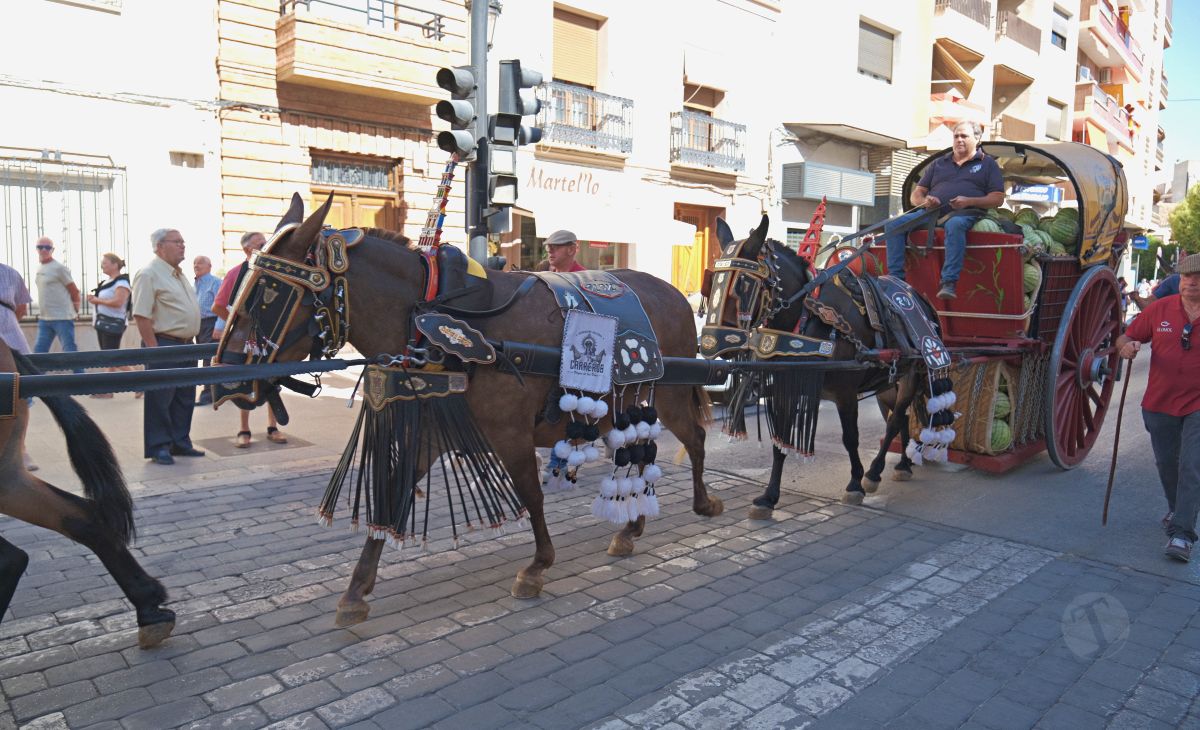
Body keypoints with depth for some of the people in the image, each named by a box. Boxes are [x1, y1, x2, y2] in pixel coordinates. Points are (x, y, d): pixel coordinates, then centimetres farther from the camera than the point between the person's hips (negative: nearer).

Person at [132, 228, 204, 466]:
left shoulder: (179, 274, 16)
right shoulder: (149, 274, -12)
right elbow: (142, 316, -18)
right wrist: (154, 349, -21)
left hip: (186, 345, 9)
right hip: (163, 345, -9)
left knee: (184, 398, 14)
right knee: (160, 399, 0)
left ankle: (180, 442, 25)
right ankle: (158, 448, 9)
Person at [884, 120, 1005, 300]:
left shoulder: (987, 163, 18)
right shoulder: (938, 163, 27)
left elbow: (998, 198, 7)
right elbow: (915, 195, 22)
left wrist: (969, 201, -11)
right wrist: (924, 201, -4)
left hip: (964, 213, -4)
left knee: (955, 224, -42)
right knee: (893, 224, -21)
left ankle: (949, 283, -47)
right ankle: (896, 278, -25)